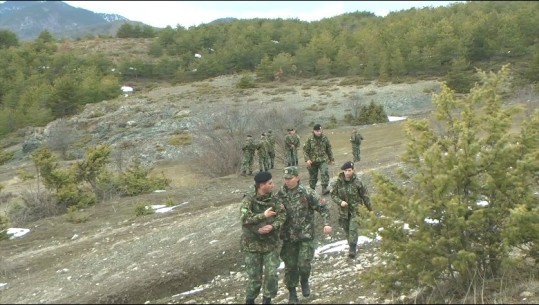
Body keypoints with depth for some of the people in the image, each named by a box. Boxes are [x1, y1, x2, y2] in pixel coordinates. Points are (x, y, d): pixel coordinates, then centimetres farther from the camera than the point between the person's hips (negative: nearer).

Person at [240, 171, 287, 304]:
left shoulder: (273, 197, -4)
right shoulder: (249, 199, -17)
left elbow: (282, 214, -5)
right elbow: (244, 218, -26)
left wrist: (273, 226, -22)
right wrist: (263, 215, -26)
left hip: (271, 242, 3)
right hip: (253, 243, -3)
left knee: (271, 273, 1)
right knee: (254, 276, 7)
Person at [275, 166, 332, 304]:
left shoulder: (307, 193, -9)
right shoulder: (279, 195, -3)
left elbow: (323, 207, -5)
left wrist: (326, 224, -15)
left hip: (306, 235, -2)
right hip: (288, 236, 2)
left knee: (304, 264, -6)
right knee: (290, 265, 9)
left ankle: (304, 281, 27)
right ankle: (292, 292, 27)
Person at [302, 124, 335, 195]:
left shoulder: (324, 138, 1)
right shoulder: (309, 139, -7)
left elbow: (329, 148, 12)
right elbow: (305, 150, -4)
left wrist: (331, 159, 15)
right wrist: (307, 159, -17)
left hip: (323, 160, 1)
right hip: (313, 161, -1)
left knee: (325, 173, -19)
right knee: (313, 176, 8)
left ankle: (324, 189, -18)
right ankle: (312, 189, 25)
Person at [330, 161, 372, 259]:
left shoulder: (357, 182, -10)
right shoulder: (338, 182, -7)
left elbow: (365, 196, 0)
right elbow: (333, 195, 0)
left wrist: (370, 209, 6)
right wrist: (340, 202, -19)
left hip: (355, 210, -3)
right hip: (343, 210, 3)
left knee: (353, 229, -14)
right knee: (347, 230, 13)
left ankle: (352, 250, -13)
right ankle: (351, 244, 33)